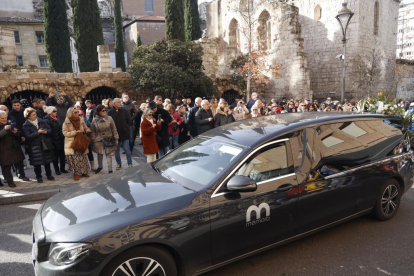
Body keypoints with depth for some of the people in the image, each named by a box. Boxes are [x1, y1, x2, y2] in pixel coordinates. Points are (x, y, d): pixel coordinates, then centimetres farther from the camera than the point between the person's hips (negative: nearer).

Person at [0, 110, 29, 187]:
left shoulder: (10, 124, 9)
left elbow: (19, 135, 9)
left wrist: (16, 132, -12)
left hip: (15, 148, 4)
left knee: (19, 162, 15)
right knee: (6, 166, 1)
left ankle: (22, 175, 34)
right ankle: (9, 181, 13)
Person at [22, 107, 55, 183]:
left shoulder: (41, 121, 4)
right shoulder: (26, 125, -6)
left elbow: (50, 130, 6)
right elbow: (28, 136, -17)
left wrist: (46, 131, -15)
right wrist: (37, 132, -21)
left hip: (46, 144, 3)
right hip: (35, 146, -3)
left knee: (47, 161, 11)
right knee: (37, 163, 3)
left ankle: (49, 175, 25)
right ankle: (39, 177, 17)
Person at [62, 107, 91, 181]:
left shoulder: (80, 120, 2)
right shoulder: (66, 122, -9)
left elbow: (85, 128, 14)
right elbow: (65, 133, -13)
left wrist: (87, 130, -10)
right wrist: (75, 132, -22)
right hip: (72, 143, -4)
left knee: (83, 157, 9)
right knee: (74, 158, -2)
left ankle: (84, 172, 23)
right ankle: (75, 173, 11)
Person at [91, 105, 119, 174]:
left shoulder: (109, 118, -7)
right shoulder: (94, 121, -5)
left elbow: (114, 129, -2)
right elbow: (93, 132, 5)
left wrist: (116, 139, -2)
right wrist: (94, 140, 2)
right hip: (99, 140, 1)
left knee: (109, 154, 2)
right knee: (100, 154, 15)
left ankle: (110, 169, 11)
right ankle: (100, 167, 37)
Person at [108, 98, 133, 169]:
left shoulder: (125, 111, -1)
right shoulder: (110, 112, -4)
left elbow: (129, 122, 3)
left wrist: (125, 128, -2)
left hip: (125, 134, -1)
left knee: (127, 149, 3)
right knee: (116, 151, 10)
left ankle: (130, 164, 13)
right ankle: (119, 164, 24)